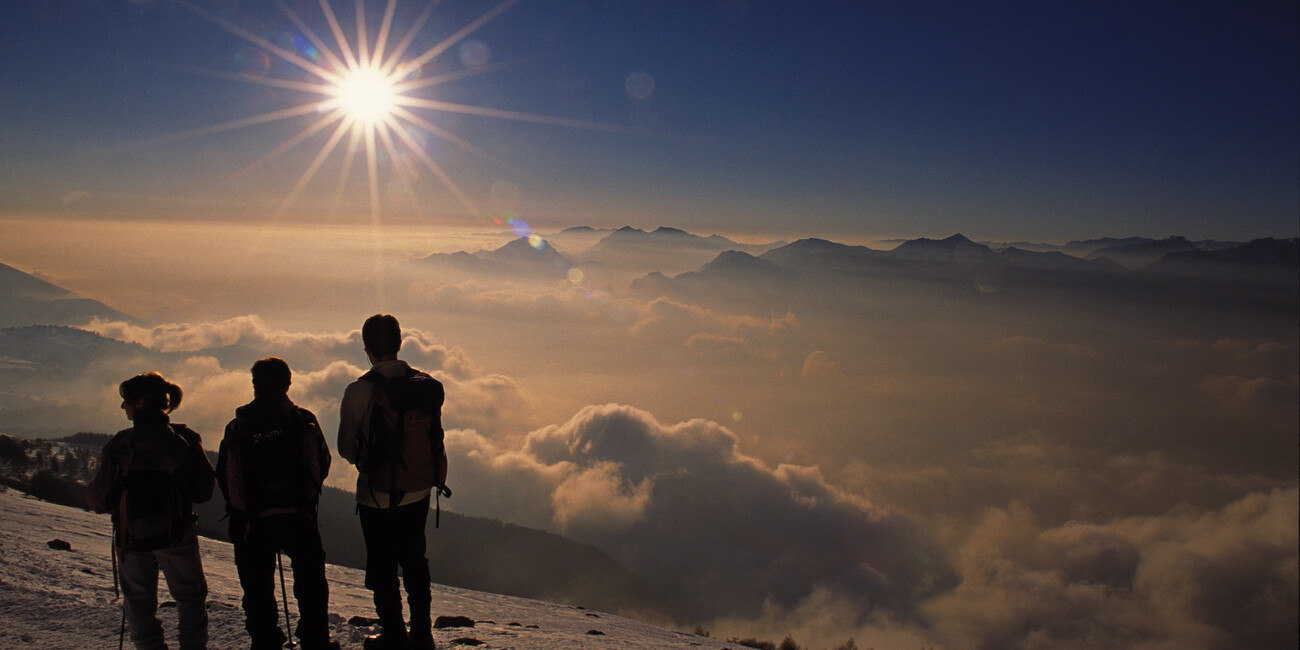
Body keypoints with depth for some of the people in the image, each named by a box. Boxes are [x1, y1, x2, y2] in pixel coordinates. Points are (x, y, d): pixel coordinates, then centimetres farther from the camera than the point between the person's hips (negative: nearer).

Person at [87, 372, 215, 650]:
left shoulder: (118, 445, -11)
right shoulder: (186, 438, -9)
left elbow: (99, 501, -6)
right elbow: (204, 491, -6)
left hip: (131, 537, 0)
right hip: (177, 535, 0)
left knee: (139, 603, 17)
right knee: (190, 596, 17)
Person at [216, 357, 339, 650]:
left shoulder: (237, 428, -5)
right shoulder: (304, 420, -6)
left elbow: (224, 477, 0)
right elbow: (322, 465, 0)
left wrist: (240, 511, 16)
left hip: (253, 523, 0)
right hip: (299, 517, 0)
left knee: (258, 587, 14)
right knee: (310, 582, 16)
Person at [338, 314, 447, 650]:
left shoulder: (358, 391, -19)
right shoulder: (427, 384, -9)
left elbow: (346, 449, -9)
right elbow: (434, 436, 1)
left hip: (377, 496, -4)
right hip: (419, 493, 4)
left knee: (382, 570, 15)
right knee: (415, 561, 21)